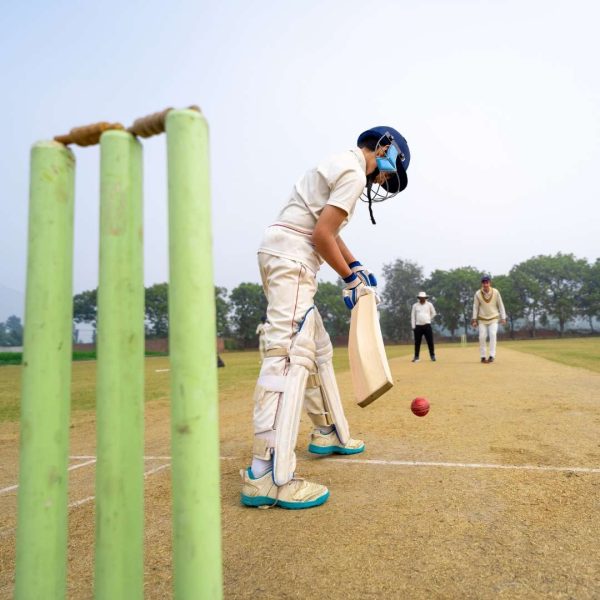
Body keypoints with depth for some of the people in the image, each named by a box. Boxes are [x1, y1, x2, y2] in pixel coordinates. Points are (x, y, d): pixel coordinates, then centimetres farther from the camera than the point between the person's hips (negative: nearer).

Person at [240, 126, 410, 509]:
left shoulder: (340, 164, 24)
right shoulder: (353, 172, -7)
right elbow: (321, 235, -16)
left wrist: (357, 268, 18)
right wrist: (350, 277, -4)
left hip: (290, 262, 11)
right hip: (290, 258, -11)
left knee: (318, 349, 17)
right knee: (291, 353, -22)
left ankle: (329, 433, 31)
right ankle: (266, 476, -27)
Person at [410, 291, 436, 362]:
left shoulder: (429, 304, 5)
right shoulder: (415, 305, 4)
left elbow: (433, 313, 17)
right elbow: (413, 316, 4)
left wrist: (428, 319, 11)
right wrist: (413, 326, -1)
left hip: (427, 326, 0)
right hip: (418, 326, 0)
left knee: (430, 341, -2)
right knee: (417, 342, 2)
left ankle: (432, 356, 8)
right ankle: (416, 357, 11)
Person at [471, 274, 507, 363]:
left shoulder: (495, 292, -10)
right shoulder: (478, 293, -10)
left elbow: (500, 305, -2)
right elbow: (475, 307, -3)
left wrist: (503, 318, -5)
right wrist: (474, 319, -6)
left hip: (493, 318, -1)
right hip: (482, 319, 1)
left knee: (493, 334, -16)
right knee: (482, 337, -3)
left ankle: (492, 356, -15)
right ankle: (483, 357, 7)